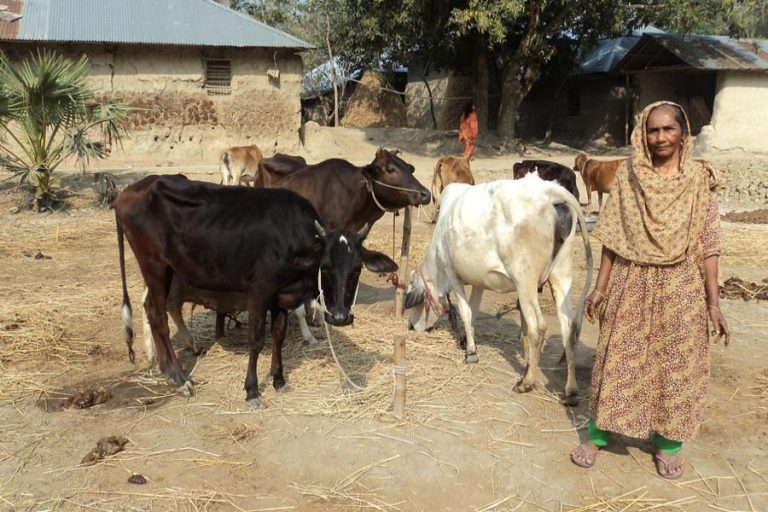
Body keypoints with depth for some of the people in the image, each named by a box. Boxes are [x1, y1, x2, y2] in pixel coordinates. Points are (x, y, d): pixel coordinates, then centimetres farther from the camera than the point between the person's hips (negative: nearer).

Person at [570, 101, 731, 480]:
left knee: (676, 365, 9)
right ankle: (596, 434, 23)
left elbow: (708, 244, -4)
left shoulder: (699, 179, -3)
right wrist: (600, 286, -1)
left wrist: (713, 302, -6)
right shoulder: (628, 176, -1)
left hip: (680, 289, 0)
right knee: (618, 360, 8)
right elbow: (613, 237, 1)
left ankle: (667, 444, 26)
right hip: (631, 284, 1)